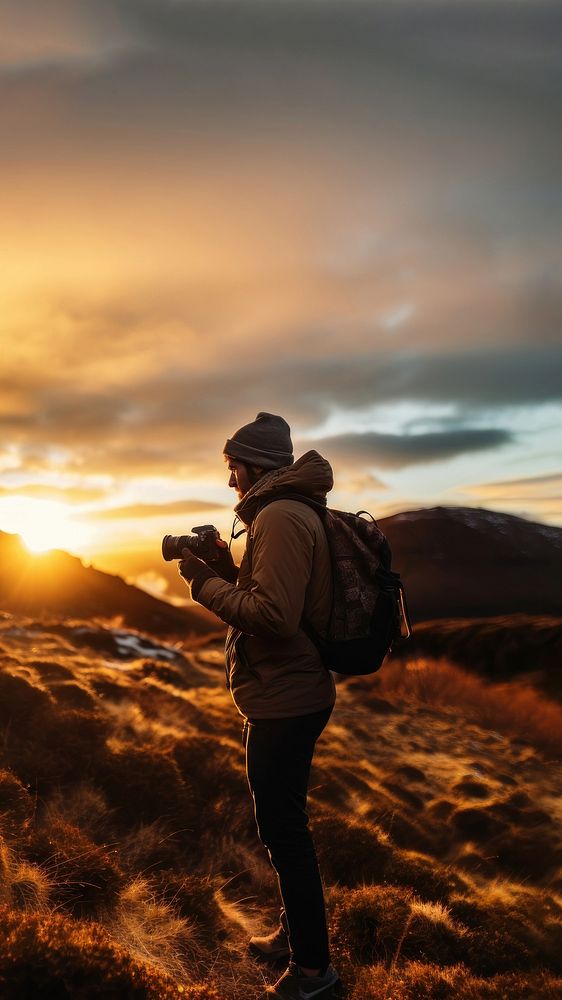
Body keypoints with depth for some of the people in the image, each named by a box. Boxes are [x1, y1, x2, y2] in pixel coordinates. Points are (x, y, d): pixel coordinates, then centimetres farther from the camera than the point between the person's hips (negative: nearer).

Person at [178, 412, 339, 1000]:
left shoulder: (280, 516, -19)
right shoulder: (291, 512, 14)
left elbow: (274, 615, -28)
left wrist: (205, 582, -18)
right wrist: (226, 568, 5)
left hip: (284, 703, -11)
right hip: (290, 695, 11)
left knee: (283, 830, 1)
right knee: (282, 824, 21)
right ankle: (294, 933, 37)